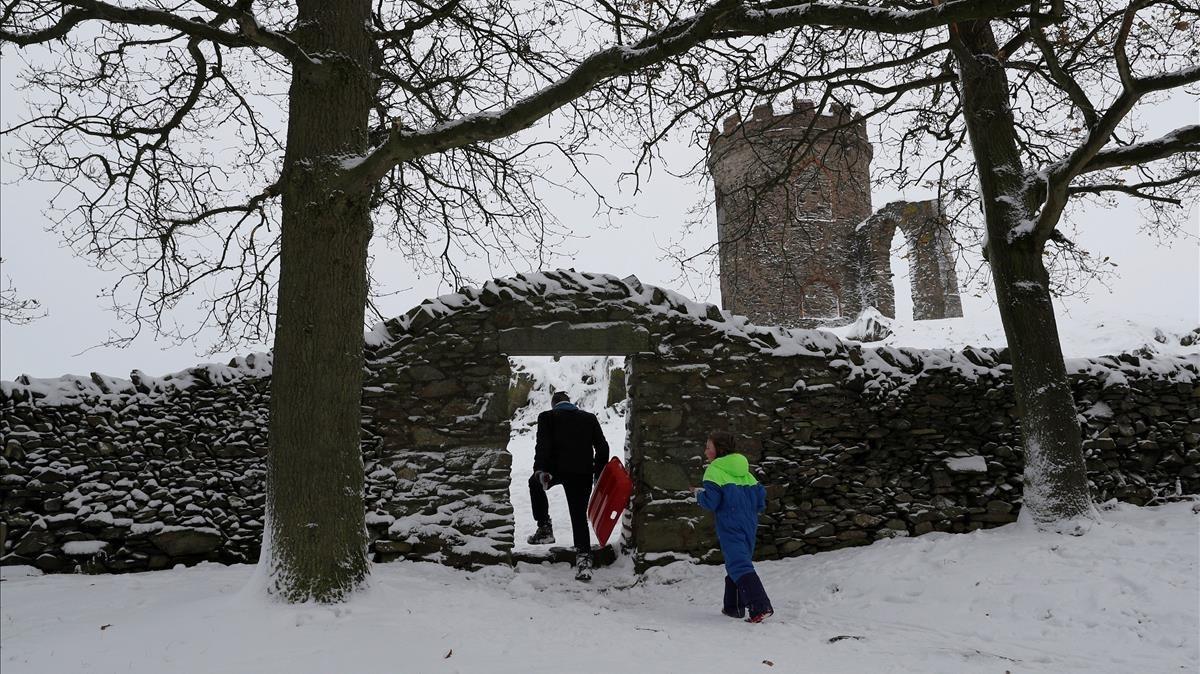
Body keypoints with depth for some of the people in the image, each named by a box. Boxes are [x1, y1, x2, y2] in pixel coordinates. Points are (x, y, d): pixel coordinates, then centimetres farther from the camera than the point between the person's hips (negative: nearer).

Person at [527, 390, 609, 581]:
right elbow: (602, 447, 12)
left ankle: (544, 528, 22)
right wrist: (599, 472, 16)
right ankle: (583, 558, -5)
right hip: (583, 473, 2)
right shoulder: (589, 418, 17)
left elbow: (543, 445, -7)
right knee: (579, 515, 8)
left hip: (556, 468, -2)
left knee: (535, 484, 29)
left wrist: (540, 469, -11)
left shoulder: (547, 417, 8)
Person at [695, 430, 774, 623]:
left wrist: (699, 494, 4)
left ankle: (761, 607, -25)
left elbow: (710, 501, -15)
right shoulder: (744, 471, 15)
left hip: (730, 526, -8)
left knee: (739, 565, -11)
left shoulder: (715, 470, -7)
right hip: (749, 525, 8)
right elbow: (760, 498, 12)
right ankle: (734, 607, 25)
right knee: (742, 560, 19)